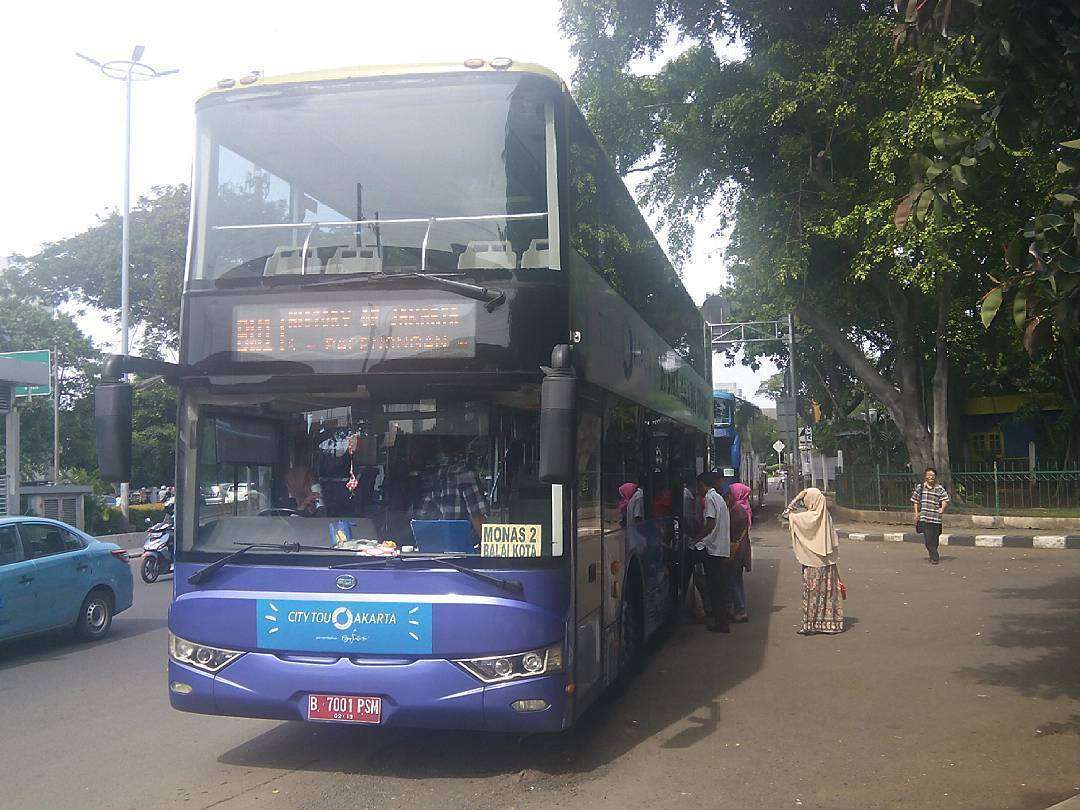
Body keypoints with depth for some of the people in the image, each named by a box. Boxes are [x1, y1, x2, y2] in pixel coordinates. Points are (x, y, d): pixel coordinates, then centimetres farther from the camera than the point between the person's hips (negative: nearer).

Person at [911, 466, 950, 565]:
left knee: (934, 538, 4)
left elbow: (945, 500, 0)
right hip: (924, 517, 0)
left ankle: (933, 556, 23)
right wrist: (916, 513, 6)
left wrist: (942, 508, -18)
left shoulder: (939, 488, 5)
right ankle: (934, 558, -4)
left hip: (936, 517, 0)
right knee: (928, 539, -9)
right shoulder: (920, 487, 8)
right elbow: (915, 501, 14)